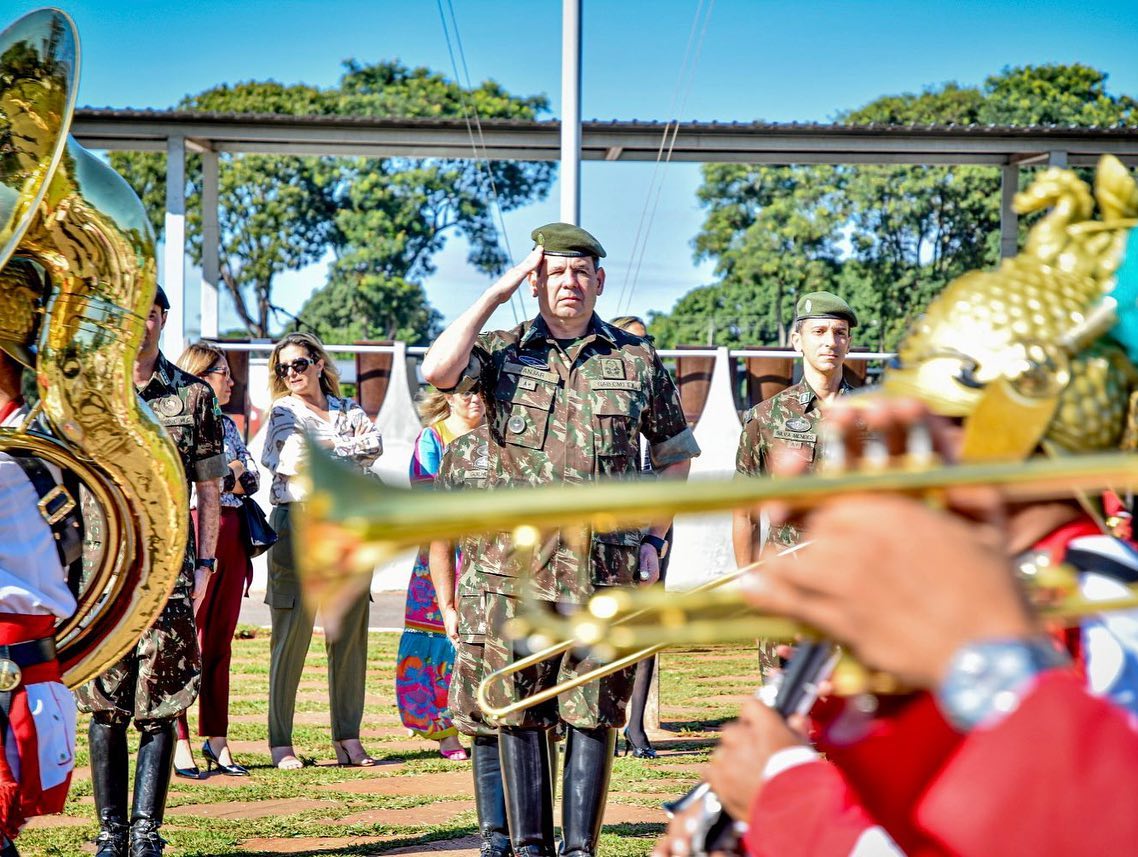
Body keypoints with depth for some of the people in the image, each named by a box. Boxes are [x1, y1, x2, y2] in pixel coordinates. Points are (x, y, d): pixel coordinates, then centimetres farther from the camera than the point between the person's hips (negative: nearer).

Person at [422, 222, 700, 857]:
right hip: (515, 568, 0)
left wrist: (654, 538, 7)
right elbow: (438, 370, -14)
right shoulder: (501, 352, 7)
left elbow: (676, 453, 17)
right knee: (518, 711, 3)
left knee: (594, 714, 0)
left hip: (606, 568, 0)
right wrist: (496, 294, -8)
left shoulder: (638, 361, 9)